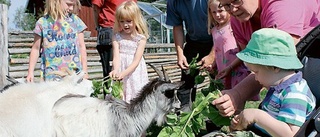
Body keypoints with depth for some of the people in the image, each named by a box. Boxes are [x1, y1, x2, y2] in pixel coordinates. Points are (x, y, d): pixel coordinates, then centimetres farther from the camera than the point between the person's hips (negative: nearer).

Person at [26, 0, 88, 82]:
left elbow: (82, 47, 9)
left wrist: (84, 71, 7)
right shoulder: (43, 22, 2)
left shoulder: (75, 21, 5)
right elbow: (36, 49, 9)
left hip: (74, 73, 1)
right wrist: (30, 72, 6)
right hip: (52, 75, -1)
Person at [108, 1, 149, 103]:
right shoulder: (117, 37, 2)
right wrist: (115, 70, -29)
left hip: (134, 73, -1)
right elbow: (116, 56, -9)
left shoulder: (141, 38, -4)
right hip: (120, 72, 2)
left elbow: (136, 61, -10)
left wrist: (123, 73, -24)